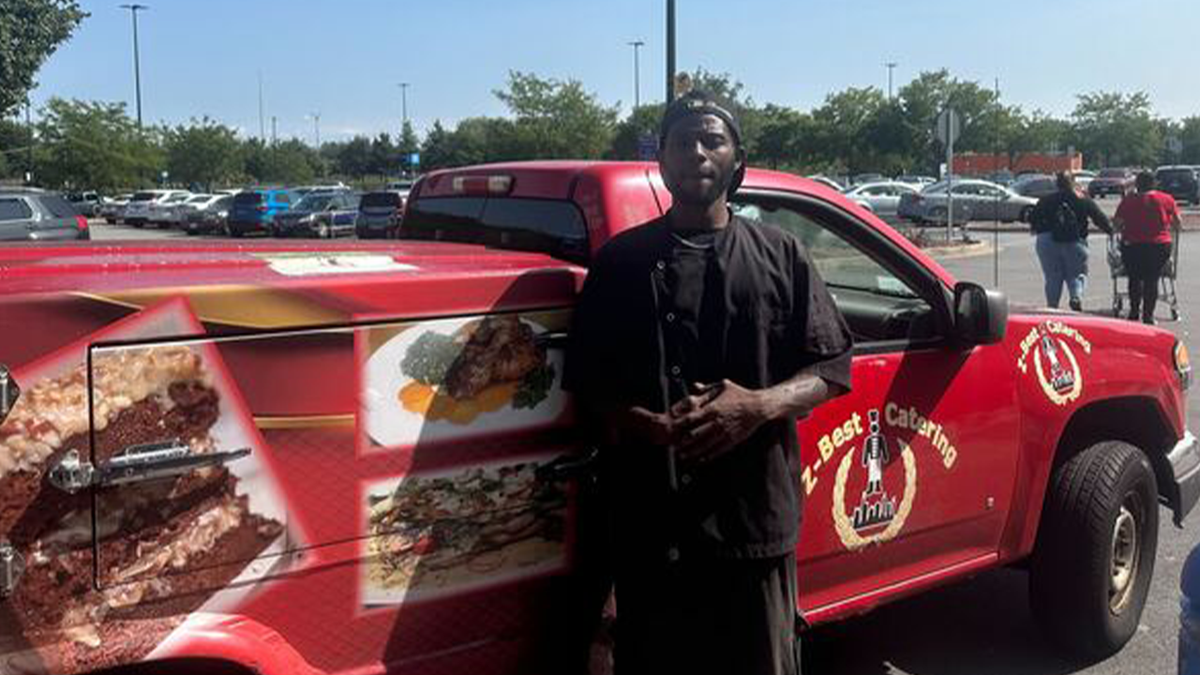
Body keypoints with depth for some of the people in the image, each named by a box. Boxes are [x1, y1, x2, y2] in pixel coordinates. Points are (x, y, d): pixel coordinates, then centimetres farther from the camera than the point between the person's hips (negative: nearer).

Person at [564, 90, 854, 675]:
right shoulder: (622, 260, 9)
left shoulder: (780, 255, 10)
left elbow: (831, 365, 8)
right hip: (649, 522, 0)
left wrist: (761, 405, -12)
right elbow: (585, 379, 6)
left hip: (756, 515, 1)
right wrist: (638, 423, -15)